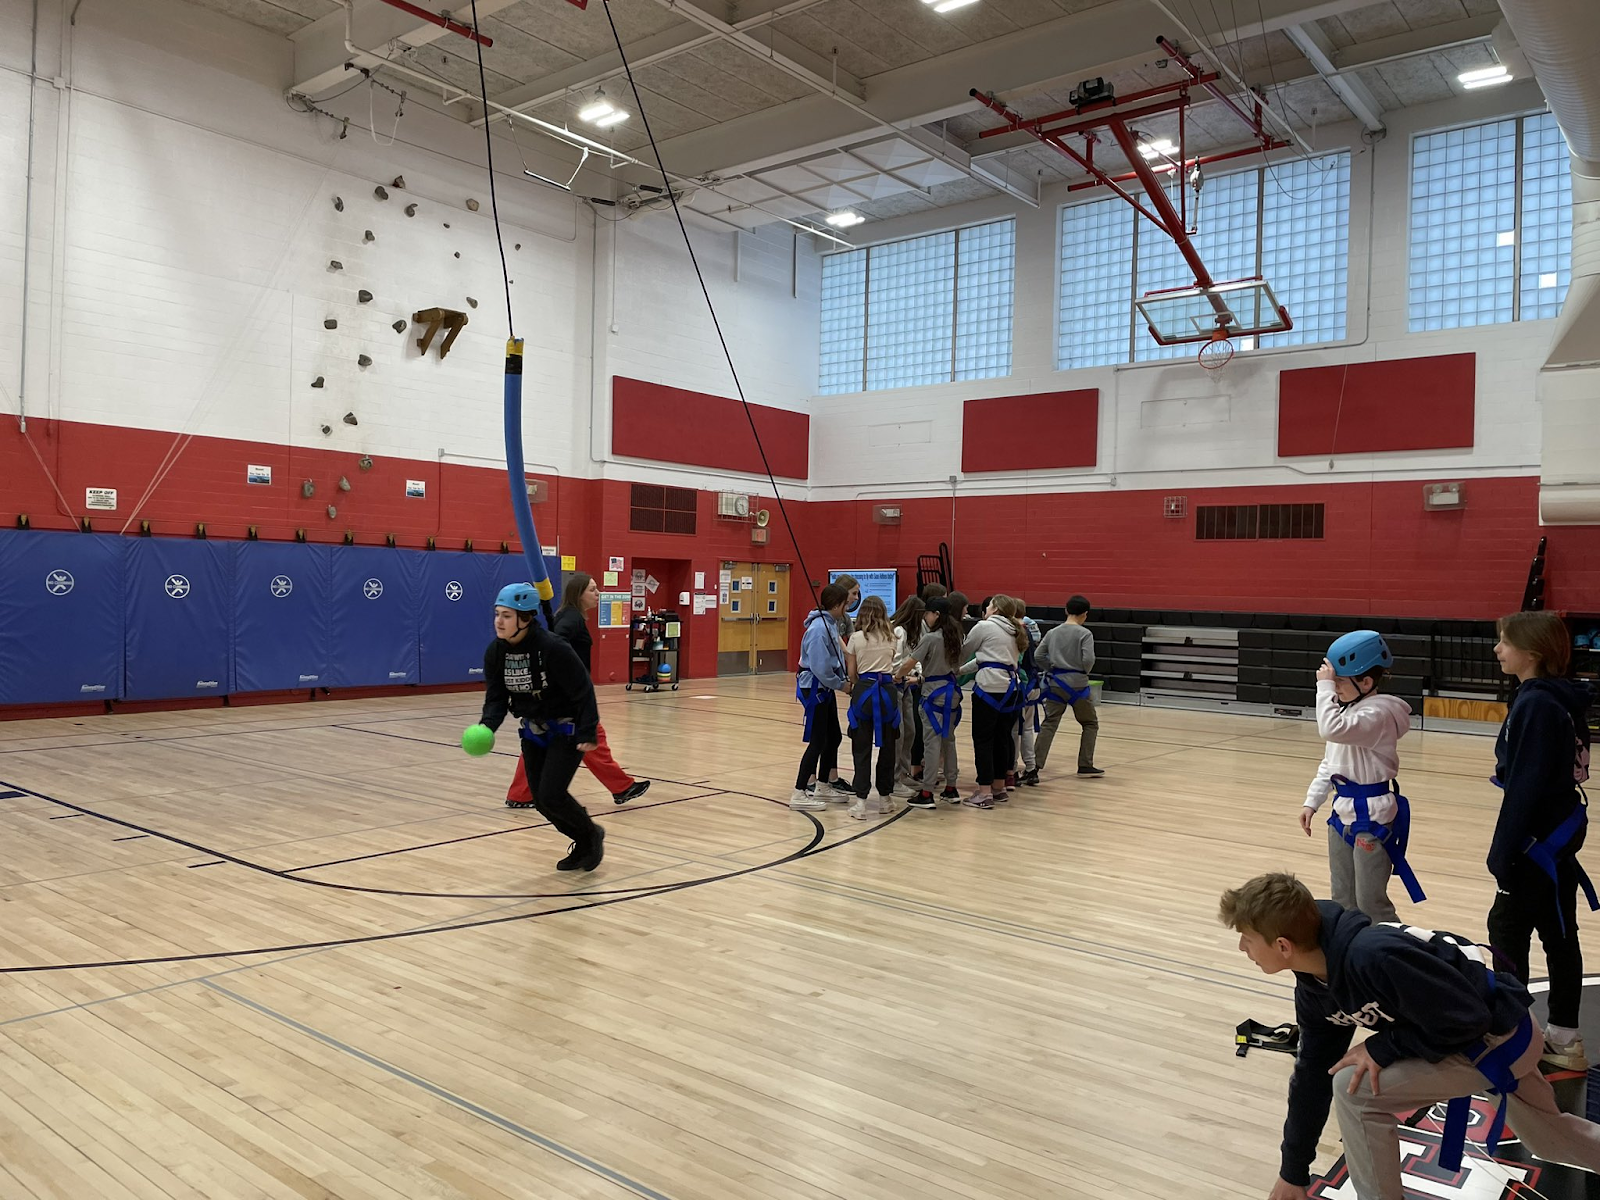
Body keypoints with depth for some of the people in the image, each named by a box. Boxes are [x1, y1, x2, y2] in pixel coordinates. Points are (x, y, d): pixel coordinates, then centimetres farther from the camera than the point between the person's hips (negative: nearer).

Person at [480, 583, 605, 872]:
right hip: (533, 731, 7)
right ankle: (584, 846, 28)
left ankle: (592, 835, 13)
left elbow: (583, 691, -22)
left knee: (551, 795, -15)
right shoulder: (495, 652, -8)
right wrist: (487, 726, -24)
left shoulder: (552, 648, -27)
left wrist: (587, 733, -24)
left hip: (567, 729, -7)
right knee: (540, 800, 6)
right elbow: (496, 697, -5)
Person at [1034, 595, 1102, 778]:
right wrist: (1085, 672, 3)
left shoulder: (1053, 632, 6)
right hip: (1077, 684, -4)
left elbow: (1038, 656, 3)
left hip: (1055, 683, 4)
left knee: (1049, 725, 3)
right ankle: (1085, 765, 15)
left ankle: (1035, 765, -7)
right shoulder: (1085, 633, -8)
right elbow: (1088, 659, -17)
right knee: (1090, 723, 15)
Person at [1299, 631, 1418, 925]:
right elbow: (1329, 763, 16)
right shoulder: (1349, 710, 10)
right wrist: (1312, 801, 12)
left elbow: (1332, 729, -38)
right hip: (1343, 812, 9)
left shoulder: (1377, 713, -20)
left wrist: (1325, 686, -29)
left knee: (1371, 904, -4)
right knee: (1342, 901, 17)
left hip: (1371, 816, -9)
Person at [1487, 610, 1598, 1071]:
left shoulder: (1536, 704, -20)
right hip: (1562, 830, 9)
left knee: (1507, 928, 0)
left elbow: (1525, 786, -21)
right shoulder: (1562, 699, 8)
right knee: (1558, 933, 15)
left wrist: (1503, 851, -17)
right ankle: (1563, 1037, 25)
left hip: (1539, 838, -9)